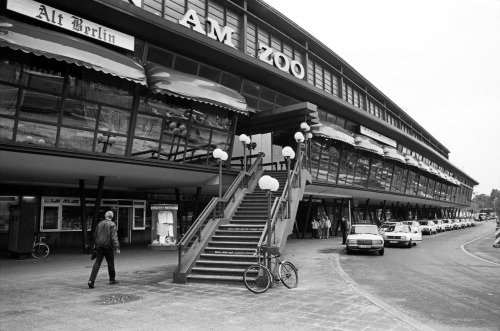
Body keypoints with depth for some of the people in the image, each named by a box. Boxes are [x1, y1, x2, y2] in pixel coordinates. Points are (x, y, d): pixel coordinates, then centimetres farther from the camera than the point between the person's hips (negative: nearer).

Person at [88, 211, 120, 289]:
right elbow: (114, 237, -16)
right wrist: (117, 248, -17)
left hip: (99, 246, 4)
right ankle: (112, 279, 22)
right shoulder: (112, 224, -8)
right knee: (110, 263, 10)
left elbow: (95, 235, 15)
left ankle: (91, 280, -11)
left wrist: (96, 244, 27)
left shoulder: (100, 223, 9)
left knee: (97, 263, 2)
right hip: (108, 246, -4)